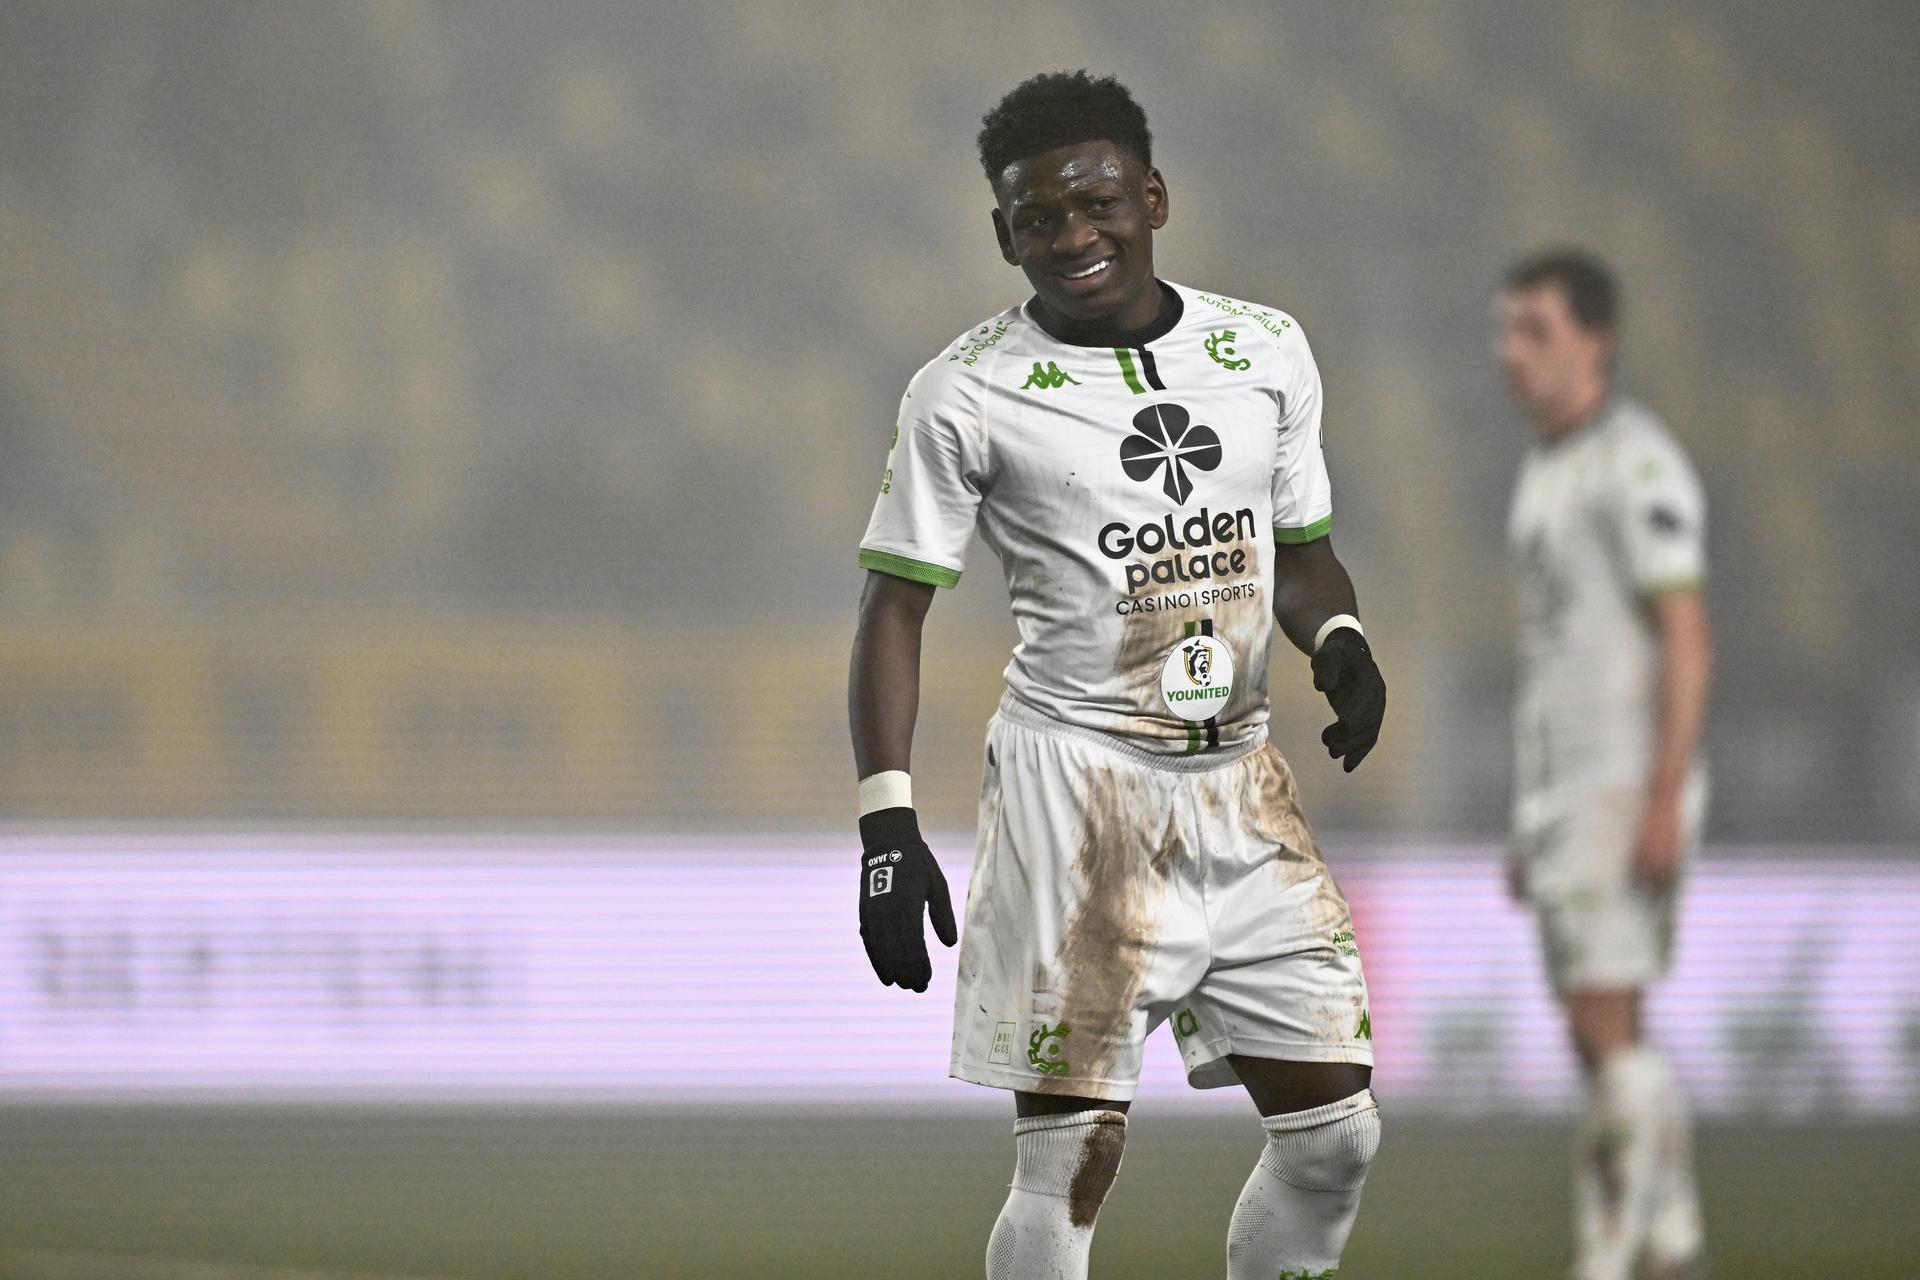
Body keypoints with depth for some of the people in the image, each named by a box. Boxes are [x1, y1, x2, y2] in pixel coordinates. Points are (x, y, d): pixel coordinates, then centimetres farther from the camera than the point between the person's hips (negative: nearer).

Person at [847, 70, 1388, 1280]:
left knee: (1335, 1133, 4)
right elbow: (896, 606, -4)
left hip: (1243, 784, 5)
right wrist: (888, 824, -12)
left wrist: (1340, 639, -3)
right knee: (1071, 1159, -8)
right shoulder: (968, 393, -6)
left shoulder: (1268, 351, 7)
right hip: (1075, 781, -5)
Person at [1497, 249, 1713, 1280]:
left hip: (1631, 789, -9)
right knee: (1607, 1040, 7)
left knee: (1606, 1029, -13)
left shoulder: (1638, 465, -12)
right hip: (1561, 793, 9)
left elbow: (1685, 641, -18)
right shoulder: (1546, 474, 17)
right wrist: (1528, 825, 21)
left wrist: (1664, 803, -24)